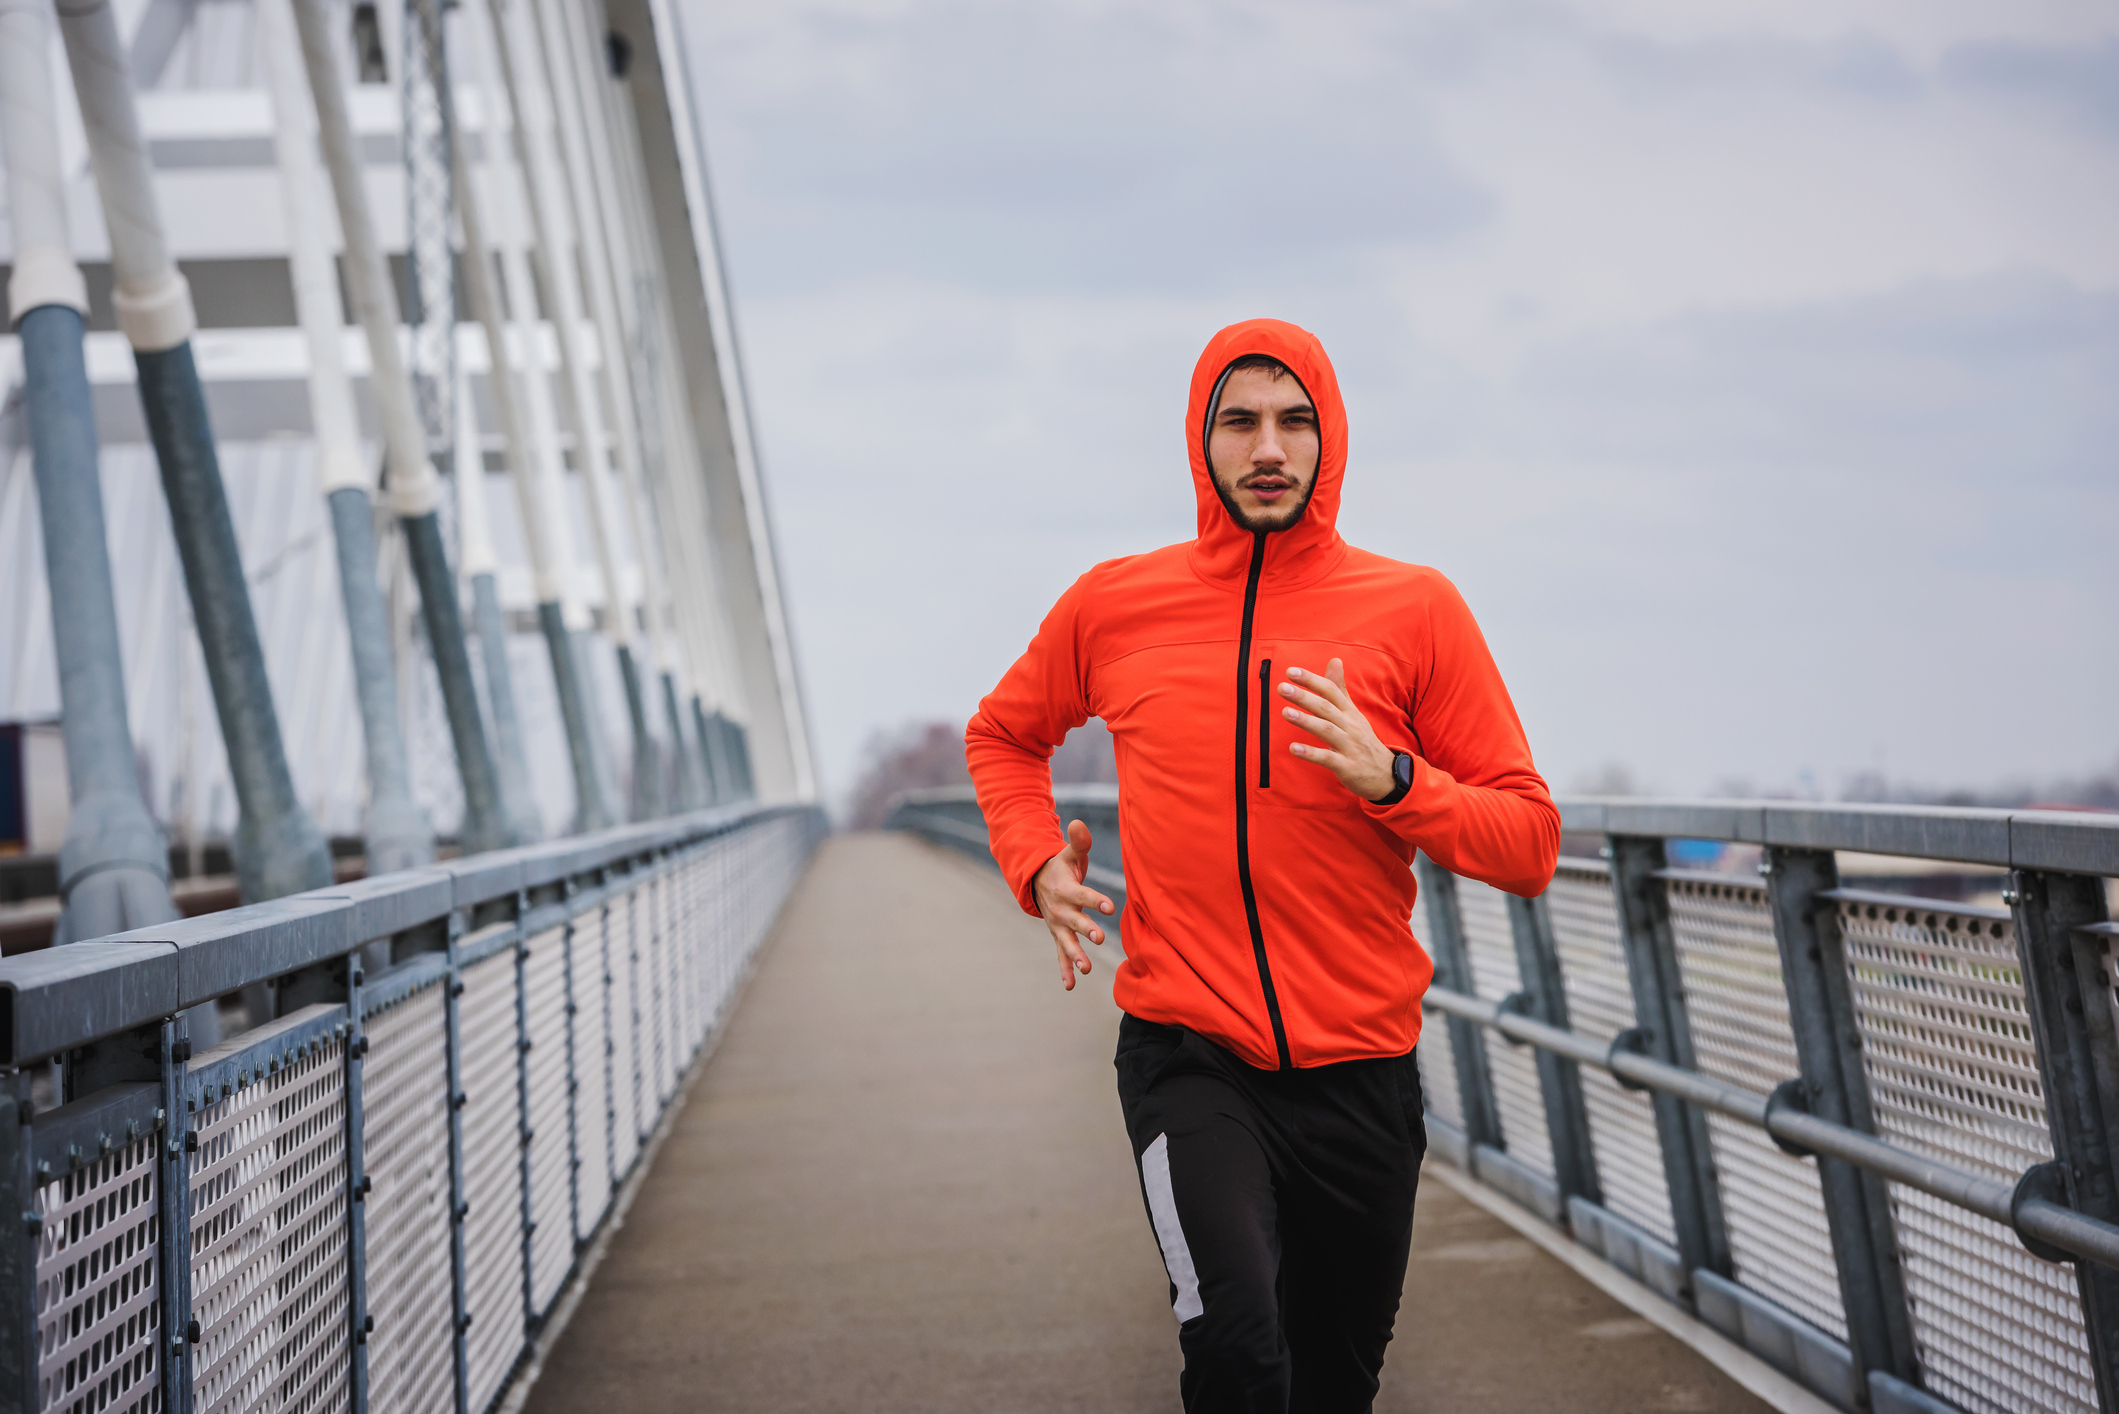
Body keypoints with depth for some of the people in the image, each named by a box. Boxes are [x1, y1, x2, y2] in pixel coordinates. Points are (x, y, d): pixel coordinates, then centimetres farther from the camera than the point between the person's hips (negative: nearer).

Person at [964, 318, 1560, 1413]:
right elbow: (1002, 736, 23)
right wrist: (1037, 864, 5)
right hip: (1187, 1061, -1)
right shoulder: (1112, 604, 3)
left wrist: (1390, 779, -18)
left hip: (1361, 1068, 2)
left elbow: (1529, 845, -1)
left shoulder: (1413, 609, -1)